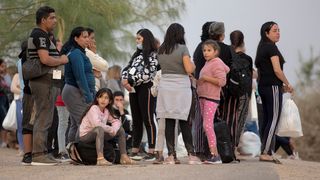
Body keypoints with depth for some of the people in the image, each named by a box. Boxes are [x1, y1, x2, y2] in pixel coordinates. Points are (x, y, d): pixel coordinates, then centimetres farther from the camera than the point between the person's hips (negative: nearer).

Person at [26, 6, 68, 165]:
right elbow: (45, 59, -24)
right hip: (45, 82, -11)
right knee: (44, 118, -11)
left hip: (44, 82, 11)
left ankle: (41, 152, 18)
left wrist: (59, 60, 16)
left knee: (42, 118, 13)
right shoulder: (41, 35, -13)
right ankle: (38, 155, -12)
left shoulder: (38, 35, 20)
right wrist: (62, 60, -9)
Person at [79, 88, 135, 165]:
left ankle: (124, 156, 2)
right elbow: (97, 124, -32)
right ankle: (100, 158, -52)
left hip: (98, 134, 8)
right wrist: (111, 129, -22)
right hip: (85, 135, -8)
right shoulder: (94, 108, -17)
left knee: (120, 130, 4)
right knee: (99, 129, -40)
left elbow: (116, 121, 4)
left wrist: (114, 129, -18)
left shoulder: (107, 111, 7)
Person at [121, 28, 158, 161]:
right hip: (133, 89, 8)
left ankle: (151, 152, -8)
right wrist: (125, 80, -7)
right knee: (136, 120, 9)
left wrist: (130, 80, -15)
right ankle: (134, 151, 11)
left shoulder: (153, 55, -5)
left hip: (146, 88, -8)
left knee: (148, 120, -8)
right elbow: (127, 69, 14)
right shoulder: (137, 55, 20)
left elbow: (147, 73, -16)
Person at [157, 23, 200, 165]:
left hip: (165, 88, 3)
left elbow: (162, 67, 12)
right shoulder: (182, 48, -7)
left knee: (169, 122, 3)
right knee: (184, 122, 2)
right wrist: (193, 65, 10)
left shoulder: (161, 50, 7)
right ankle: (191, 154, 3)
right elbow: (189, 69, -11)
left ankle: (171, 155, 0)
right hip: (181, 88, -3)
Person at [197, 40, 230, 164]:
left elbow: (222, 81, -19)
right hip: (203, 97, 10)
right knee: (207, 126, 9)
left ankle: (215, 155, -18)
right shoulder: (208, 63, 16)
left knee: (207, 125, -16)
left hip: (211, 98, -10)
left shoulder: (216, 63, -10)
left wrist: (205, 78, -17)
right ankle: (214, 154, 12)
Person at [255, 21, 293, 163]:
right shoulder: (272, 47, -11)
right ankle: (265, 152, -12)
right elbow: (277, 70, -17)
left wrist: (281, 85, 15)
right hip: (273, 86, -9)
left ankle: (266, 152, 10)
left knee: (267, 119, 9)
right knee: (273, 119, -8)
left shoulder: (262, 48, 16)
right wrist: (287, 85, -3)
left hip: (263, 86, 9)